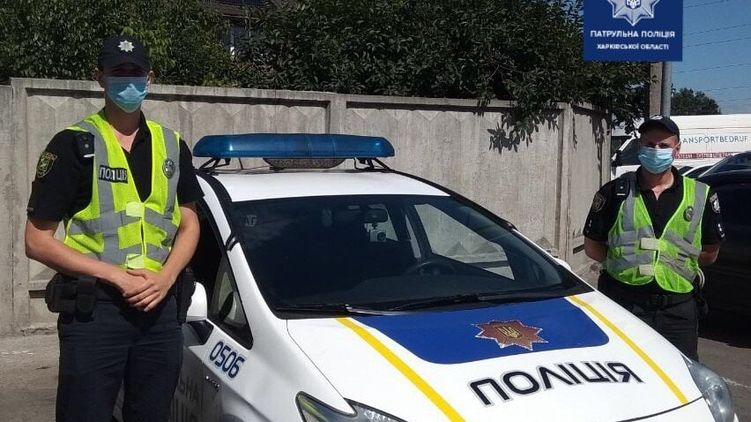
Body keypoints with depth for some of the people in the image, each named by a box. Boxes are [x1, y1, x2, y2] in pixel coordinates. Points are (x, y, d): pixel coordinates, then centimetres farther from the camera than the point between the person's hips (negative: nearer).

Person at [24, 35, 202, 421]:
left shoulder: (172, 146, 10)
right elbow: (37, 242, -6)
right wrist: (115, 275, -14)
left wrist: (166, 276, -5)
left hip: (159, 308, 4)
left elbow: (189, 224, 14)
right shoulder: (73, 145, -4)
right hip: (91, 310, -4)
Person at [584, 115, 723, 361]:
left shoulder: (701, 196, 6)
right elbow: (592, 247, 7)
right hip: (622, 302, 0)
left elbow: (710, 253, 10)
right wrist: (626, 264, -3)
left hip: (677, 309, 1)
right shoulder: (615, 192, 4)